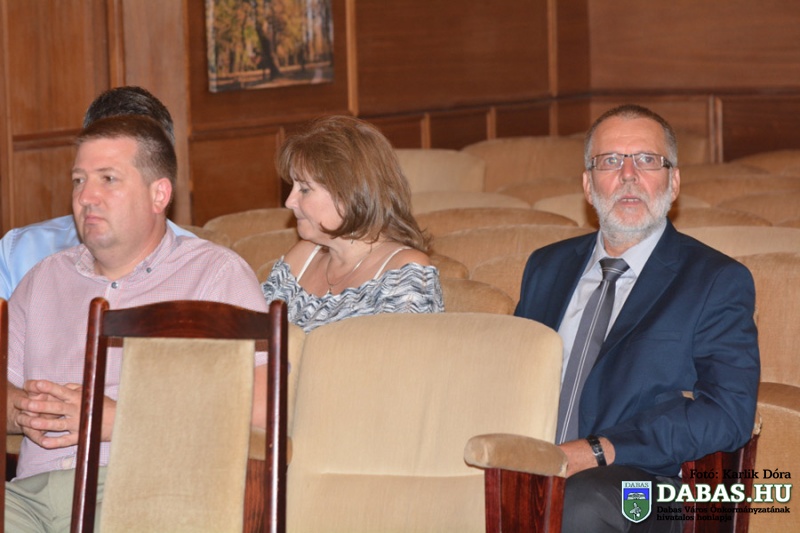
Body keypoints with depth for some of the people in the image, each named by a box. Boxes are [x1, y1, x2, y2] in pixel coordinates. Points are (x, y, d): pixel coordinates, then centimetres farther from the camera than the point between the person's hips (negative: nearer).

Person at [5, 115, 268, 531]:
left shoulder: (217, 272, 9)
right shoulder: (45, 278, 28)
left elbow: (260, 407, -6)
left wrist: (117, 419, -11)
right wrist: (22, 411, -4)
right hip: (32, 490, 5)